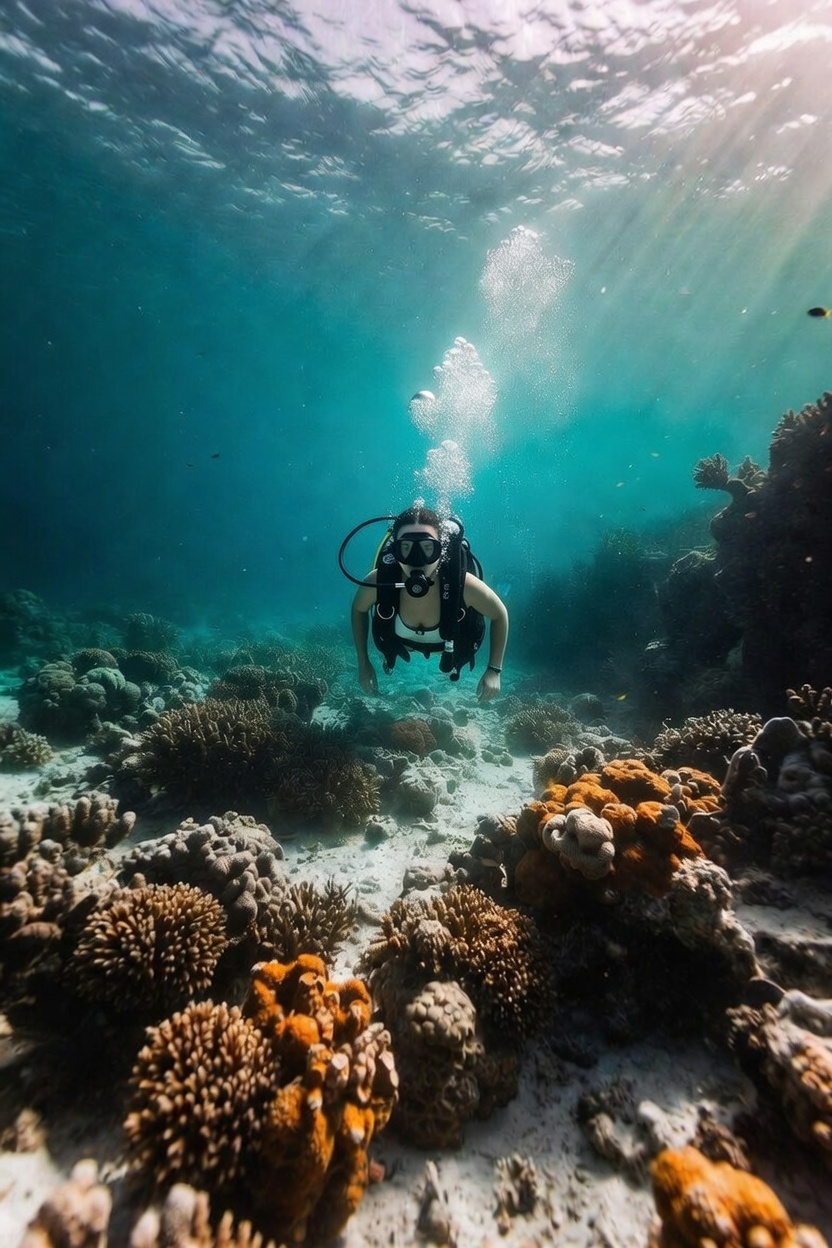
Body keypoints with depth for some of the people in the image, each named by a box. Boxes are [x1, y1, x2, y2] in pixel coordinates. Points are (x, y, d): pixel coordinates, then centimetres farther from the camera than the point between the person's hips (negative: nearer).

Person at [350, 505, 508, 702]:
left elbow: (500, 615, -22)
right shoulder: (377, 582, -39)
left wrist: (494, 670, -21)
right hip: (403, 642, 1)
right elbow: (359, 610, -14)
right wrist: (363, 663, -11)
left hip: (451, 643, -1)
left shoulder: (463, 584, -44)